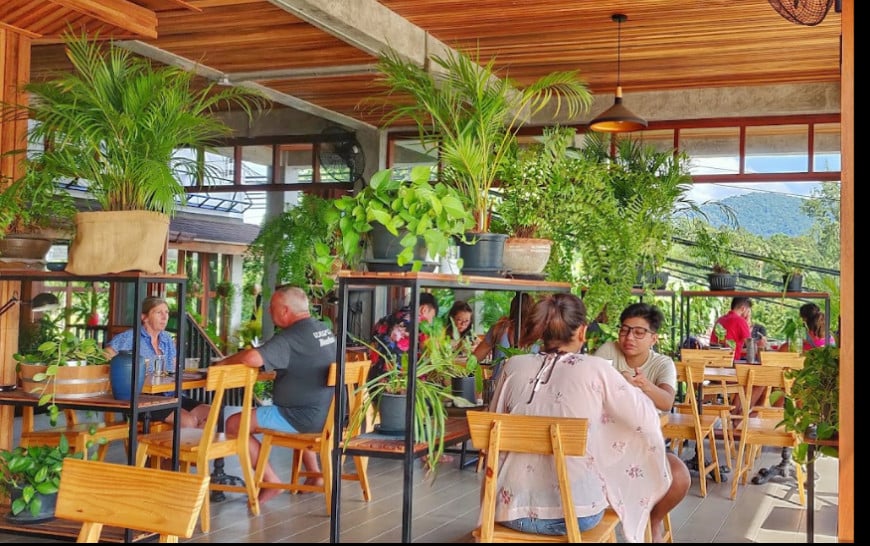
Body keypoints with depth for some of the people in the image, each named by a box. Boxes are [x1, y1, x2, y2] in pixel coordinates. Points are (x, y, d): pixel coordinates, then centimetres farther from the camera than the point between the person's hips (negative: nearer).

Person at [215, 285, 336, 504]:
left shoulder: (291, 337, -19)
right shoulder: (324, 330, 9)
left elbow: (252, 358, -31)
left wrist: (222, 363, -12)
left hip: (304, 418, -9)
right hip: (326, 414, 9)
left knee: (234, 424, -3)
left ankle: (271, 482, 0)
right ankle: (314, 474, 34)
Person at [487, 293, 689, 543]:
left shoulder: (513, 366, 1)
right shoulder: (595, 369, -8)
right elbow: (648, 419, 1)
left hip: (513, 508, 4)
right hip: (576, 511, -3)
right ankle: (653, 521, 46)